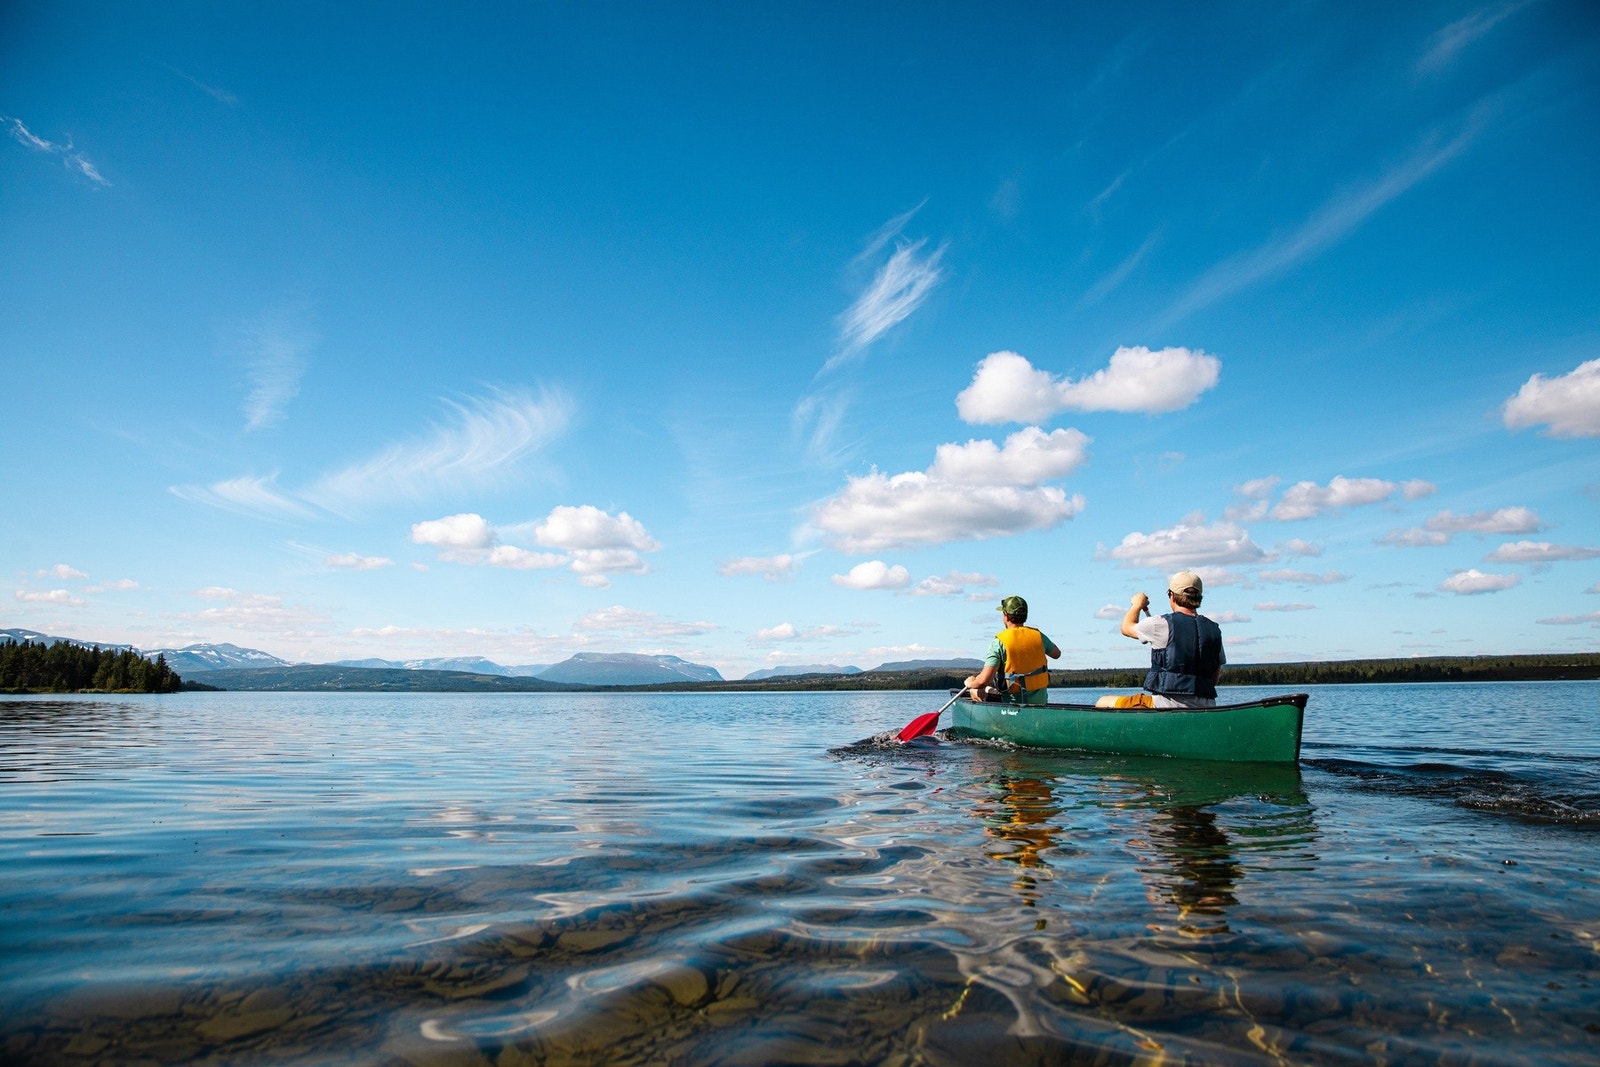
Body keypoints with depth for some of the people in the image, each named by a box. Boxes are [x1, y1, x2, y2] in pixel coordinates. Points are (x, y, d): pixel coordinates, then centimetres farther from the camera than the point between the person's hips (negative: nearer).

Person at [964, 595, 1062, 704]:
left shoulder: (999, 642, -15)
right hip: (1041, 701, 3)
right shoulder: (1037, 635, -2)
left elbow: (984, 680, -21)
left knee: (975, 689, 15)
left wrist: (970, 684, 0)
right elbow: (1057, 654, 20)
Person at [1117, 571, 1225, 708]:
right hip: (1205, 710, 6)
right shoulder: (1214, 630, 7)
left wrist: (1137, 604, 30)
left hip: (1167, 706, -6)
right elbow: (1215, 677, 16)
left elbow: (1127, 627, 12)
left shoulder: (1163, 624, -8)